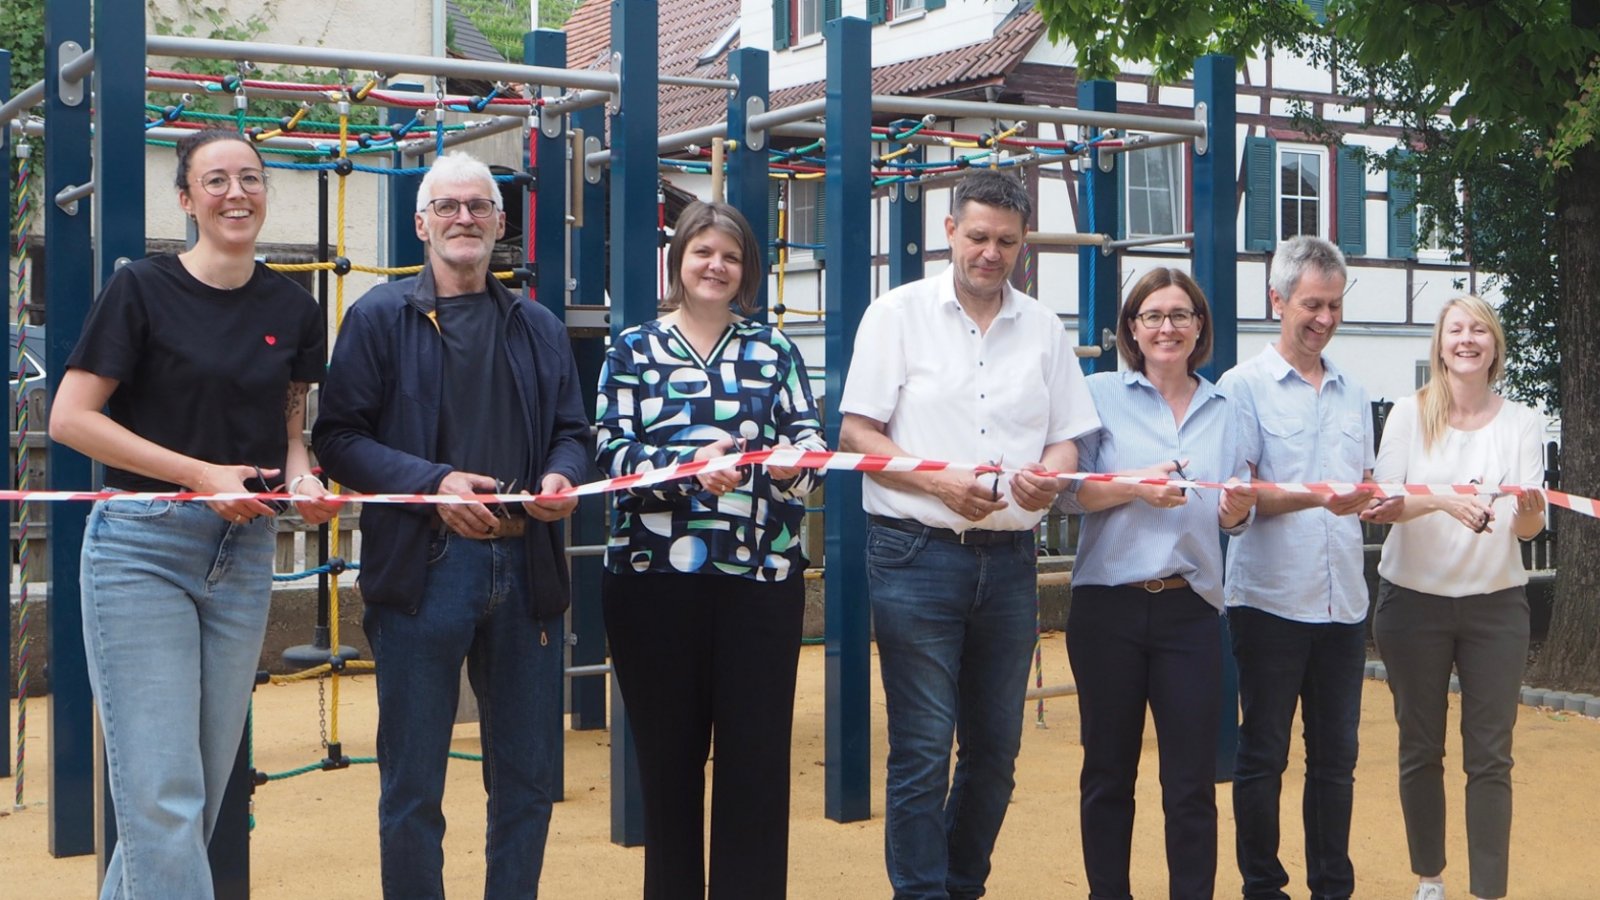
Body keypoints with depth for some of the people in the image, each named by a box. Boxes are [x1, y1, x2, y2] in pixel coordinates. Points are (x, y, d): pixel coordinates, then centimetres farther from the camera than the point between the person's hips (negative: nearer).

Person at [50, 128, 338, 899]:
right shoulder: (142, 289, -6)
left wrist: (300, 476, -4)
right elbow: (70, 418, -9)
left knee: (206, 788, 11)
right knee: (161, 794, -8)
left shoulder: (292, 309, 6)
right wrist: (200, 473, -17)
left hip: (243, 556, 5)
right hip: (141, 550, -5)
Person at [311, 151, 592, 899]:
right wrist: (431, 483, -17)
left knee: (527, 775, 11)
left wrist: (562, 476, -6)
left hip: (526, 566, 4)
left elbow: (572, 432, 17)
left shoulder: (539, 328, 16)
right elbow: (337, 437, -5)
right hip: (422, 565, -4)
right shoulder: (379, 318, 2)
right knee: (413, 781, 4)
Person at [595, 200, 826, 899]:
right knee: (668, 752, 6)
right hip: (654, 575, -1)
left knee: (757, 751, 0)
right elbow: (612, 451, -3)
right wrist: (687, 467, -21)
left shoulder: (772, 348, 12)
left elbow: (810, 436, 3)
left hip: (760, 575, 1)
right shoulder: (633, 351, 7)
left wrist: (792, 458, -20)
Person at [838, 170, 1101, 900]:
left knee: (996, 745, 11)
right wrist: (939, 482, -17)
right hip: (918, 552, -4)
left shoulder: (1043, 328, 12)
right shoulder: (899, 313, 1)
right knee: (922, 749, -3)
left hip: (1009, 559, 4)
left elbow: (1066, 440, 12)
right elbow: (856, 435, -3)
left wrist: (1050, 477, -11)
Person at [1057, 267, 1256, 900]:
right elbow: (1069, 491, -4)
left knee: (1193, 781, 1)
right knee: (1108, 773, 8)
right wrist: (1135, 486, -19)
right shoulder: (1102, 394, 3)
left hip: (1190, 608, 2)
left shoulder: (1224, 409, 11)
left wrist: (1237, 508, -9)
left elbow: (1234, 518, 13)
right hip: (1110, 604, -2)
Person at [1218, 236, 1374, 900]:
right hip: (1270, 597, -5)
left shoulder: (1353, 395, 16)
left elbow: (1363, 492, 20)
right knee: (1263, 756, 2)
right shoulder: (1243, 387, -1)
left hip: (1343, 601, 5)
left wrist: (1380, 499, -3)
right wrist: (1315, 497, -21)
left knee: (1336, 757, 9)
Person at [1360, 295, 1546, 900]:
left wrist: (1529, 509, -27)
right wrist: (1442, 499, -28)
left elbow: (1528, 529, -3)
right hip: (1414, 601, 0)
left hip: (1496, 604, 0)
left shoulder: (1520, 421, 1)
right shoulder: (1410, 414, -2)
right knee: (1420, 750, 9)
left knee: (1490, 756, 0)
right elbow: (1382, 505, -10)